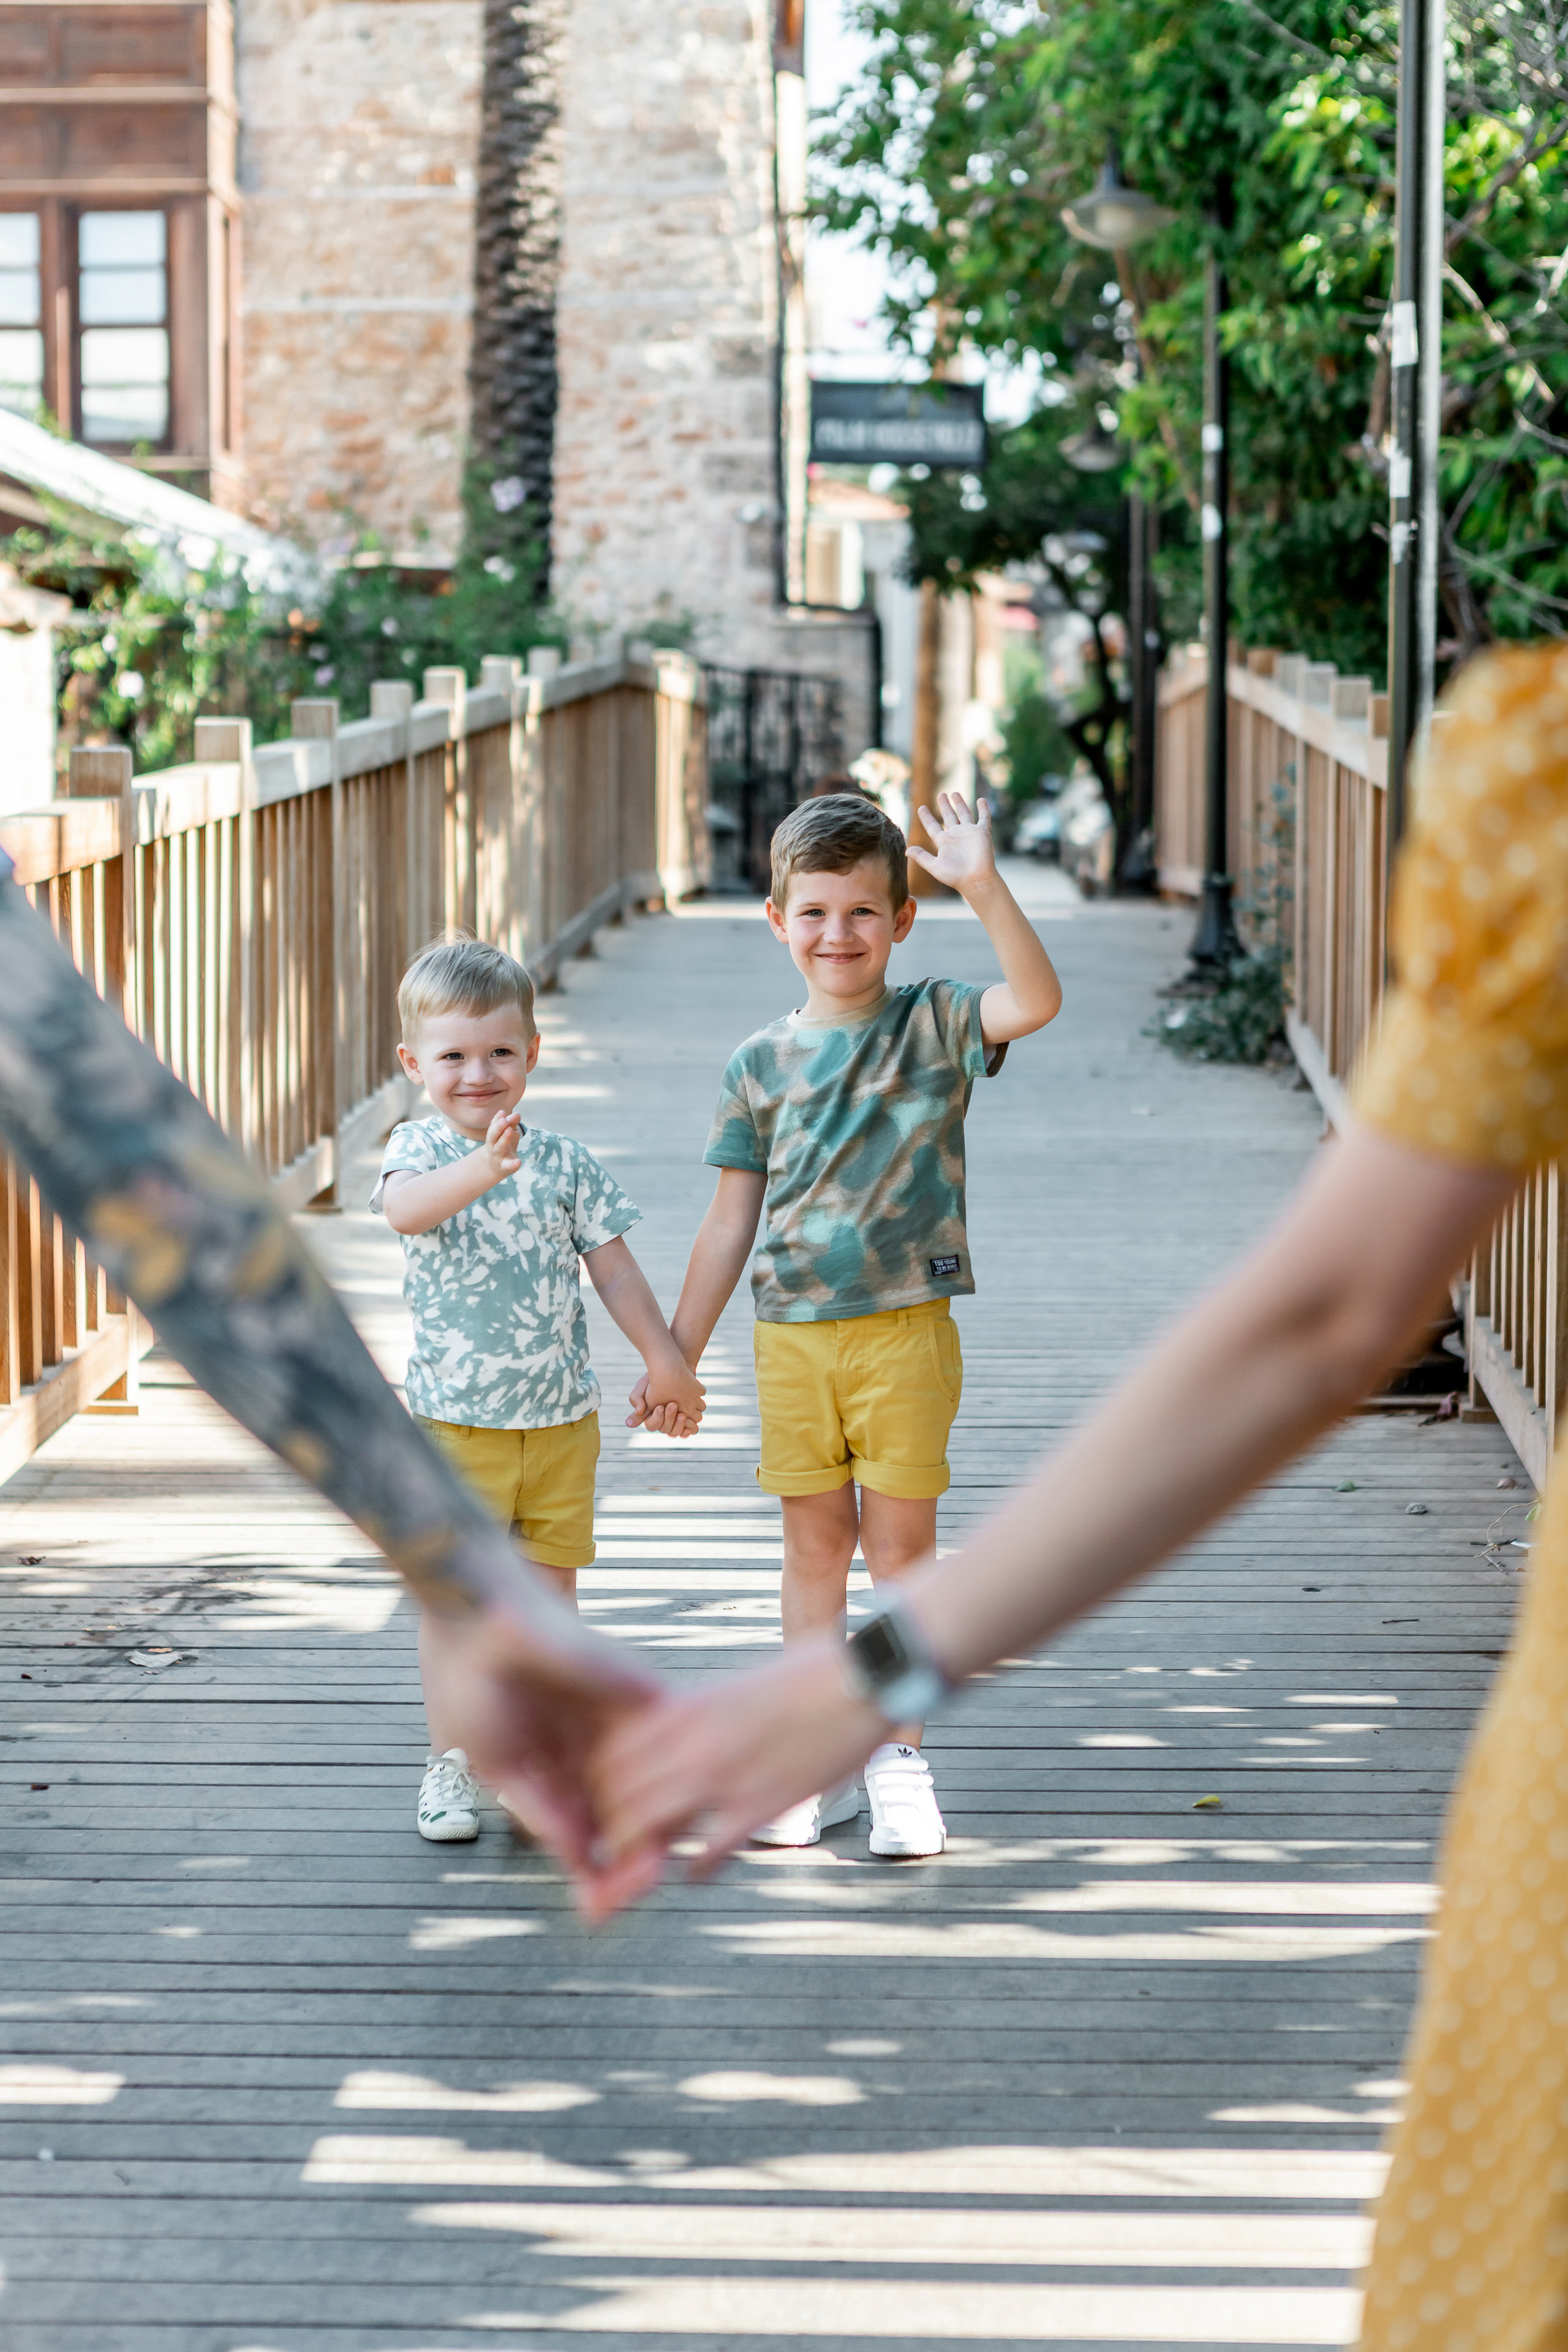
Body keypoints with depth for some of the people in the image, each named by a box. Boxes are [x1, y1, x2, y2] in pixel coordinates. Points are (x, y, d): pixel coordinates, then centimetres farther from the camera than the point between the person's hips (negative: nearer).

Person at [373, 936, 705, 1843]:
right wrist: (480, 1170, -52)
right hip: (454, 1421, -2)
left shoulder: (565, 1162, 0)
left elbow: (614, 1265, 10)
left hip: (560, 1419, 2)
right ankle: (451, 1762, 12)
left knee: (551, 1589, 8)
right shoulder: (420, 1149, -8)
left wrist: (666, 1362, 14)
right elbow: (406, 1208, -32)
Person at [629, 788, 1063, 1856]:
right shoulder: (761, 1064, 6)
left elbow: (1038, 1001, -22)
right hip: (792, 1331, 2)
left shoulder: (933, 1025, -1)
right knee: (815, 1546, 9)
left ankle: (899, 1753, 14)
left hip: (904, 1326, -2)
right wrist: (681, 1353, 10)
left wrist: (986, 888, -32)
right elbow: (731, 1222, 11)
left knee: (900, 1543, 2)